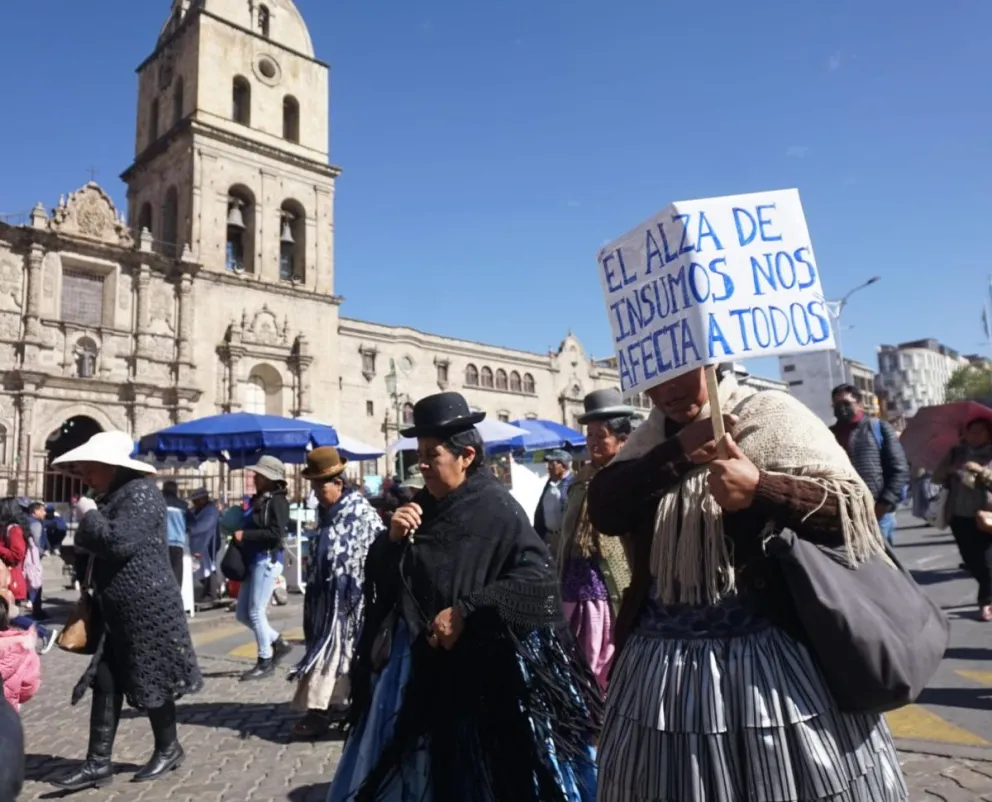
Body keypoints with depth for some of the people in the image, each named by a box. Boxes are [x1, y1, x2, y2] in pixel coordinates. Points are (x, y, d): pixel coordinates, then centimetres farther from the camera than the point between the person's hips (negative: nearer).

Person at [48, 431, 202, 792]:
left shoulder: (140, 493, -17)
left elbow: (119, 542, -28)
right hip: (116, 610, 9)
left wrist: (88, 514, -14)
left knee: (151, 681, 5)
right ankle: (98, 762, 19)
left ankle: (168, 749, 25)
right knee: (104, 682, 9)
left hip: (149, 609, -9)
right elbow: (96, 547, 24)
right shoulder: (112, 496, 13)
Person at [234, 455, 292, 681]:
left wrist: (245, 535, -16)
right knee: (242, 614, 11)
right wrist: (240, 535, 4)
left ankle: (265, 662, 9)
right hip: (252, 561, 9)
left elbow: (276, 534, -21)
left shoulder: (277, 501, -11)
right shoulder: (258, 500, 15)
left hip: (267, 560, -9)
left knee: (256, 612, -4)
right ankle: (278, 643, 25)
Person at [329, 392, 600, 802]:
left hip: (478, 667, -6)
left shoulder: (497, 510, -15)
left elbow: (538, 579, -21)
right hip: (416, 661, 7)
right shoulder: (422, 506, 4)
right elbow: (378, 578, 8)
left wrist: (466, 612, -23)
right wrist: (393, 539, -12)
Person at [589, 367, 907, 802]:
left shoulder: (773, 415, -4)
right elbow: (603, 509, -5)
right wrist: (679, 450, -14)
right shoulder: (656, 433, 9)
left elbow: (855, 508, -9)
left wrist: (760, 489, -24)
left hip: (768, 656, -4)